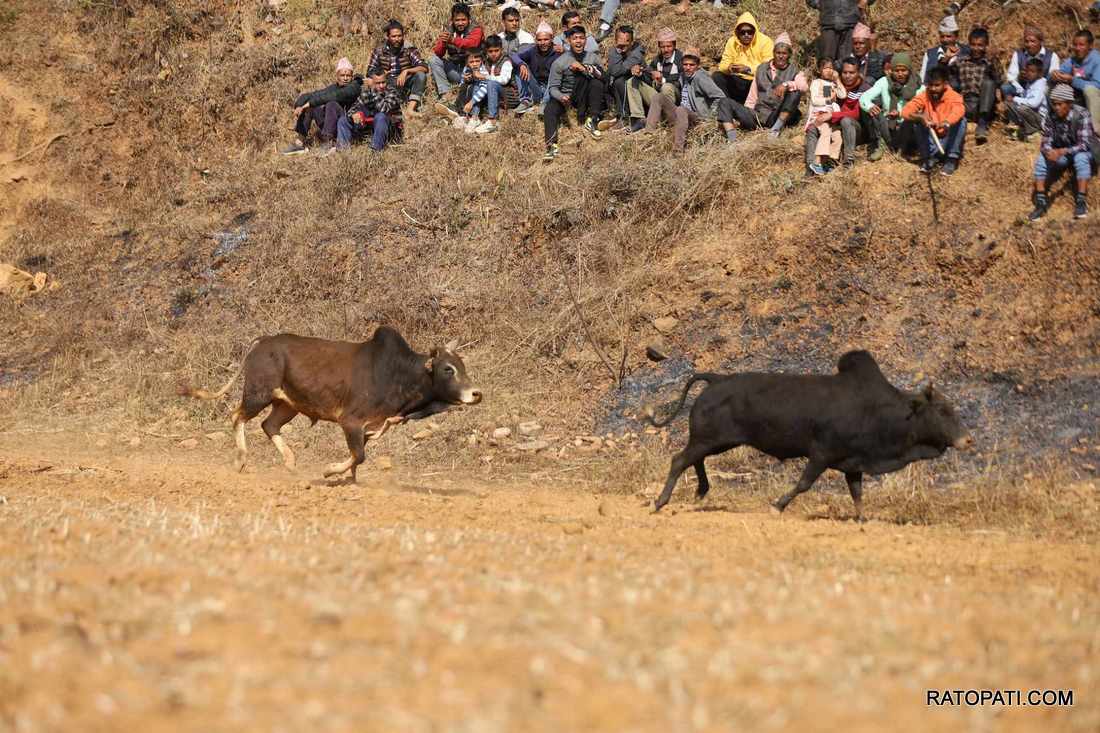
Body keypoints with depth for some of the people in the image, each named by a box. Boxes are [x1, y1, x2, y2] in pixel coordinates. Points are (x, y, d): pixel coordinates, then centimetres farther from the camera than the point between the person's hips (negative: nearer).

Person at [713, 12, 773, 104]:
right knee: (717, 76, -18)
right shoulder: (732, 42, 4)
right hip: (738, 82, 4)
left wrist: (748, 69, -29)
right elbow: (723, 64, 3)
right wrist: (729, 68, -22)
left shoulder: (765, 42, -8)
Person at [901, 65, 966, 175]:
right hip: (932, 141, 2)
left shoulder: (954, 96, -18)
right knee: (919, 121, -21)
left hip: (949, 141, -2)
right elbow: (905, 111, -22)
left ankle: (952, 159, -17)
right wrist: (920, 117, -44)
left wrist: (946, 123, -64)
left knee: (961, 120, -27)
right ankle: (930, 157, -13)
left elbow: (959, 110, -42)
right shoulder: (924, 96, -9)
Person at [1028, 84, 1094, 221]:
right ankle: (1041, 203, -21)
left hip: (1086, 153, -4)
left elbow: (1084, 145, -29)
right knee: (1041, 159, -20)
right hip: (1061, 155, 4)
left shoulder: (1082, 115, -23)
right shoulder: (1051, 117, -10)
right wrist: (1049, 151, -35)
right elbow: (1046, 142, -9)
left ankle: (1081, 202, -34)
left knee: (1081, 157, -36)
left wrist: (1062, 151, -43)